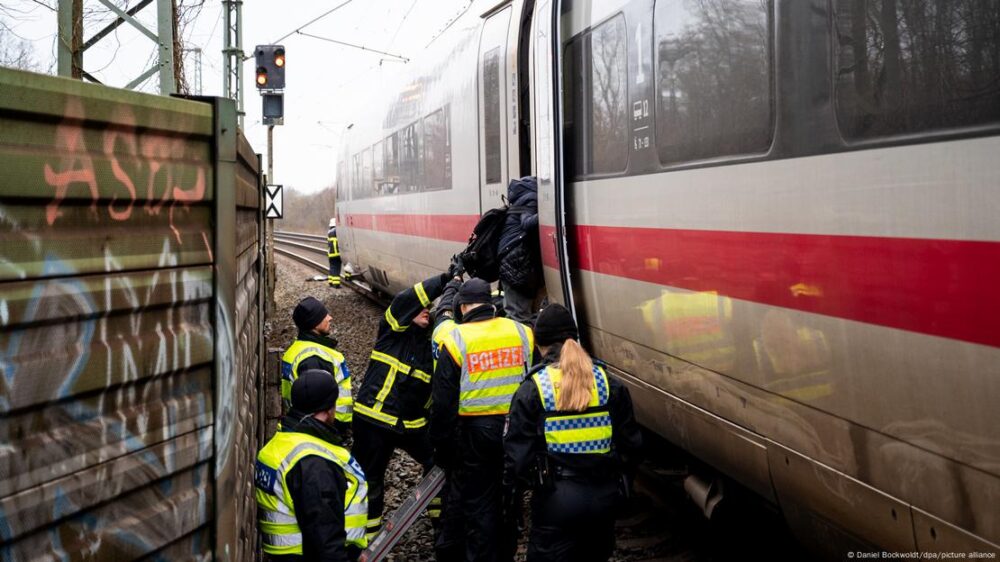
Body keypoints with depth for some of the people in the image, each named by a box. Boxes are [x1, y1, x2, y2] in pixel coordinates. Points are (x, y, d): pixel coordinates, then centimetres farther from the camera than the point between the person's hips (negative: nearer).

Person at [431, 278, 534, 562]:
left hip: (476, 432, -3)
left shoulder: (455, 341, -9)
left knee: (479, 504, 9)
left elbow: (443, 401, -7)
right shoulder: (523, 333, -1)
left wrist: (442, 446, 2)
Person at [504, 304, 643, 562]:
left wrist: (512, 483, 8)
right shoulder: (609, 383, 2)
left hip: (556, 497, -3)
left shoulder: (533, 389, -8)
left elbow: (518, 451, -9)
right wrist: (619, 483, 18)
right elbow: (630, 443, 5)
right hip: (604, 495, 4)